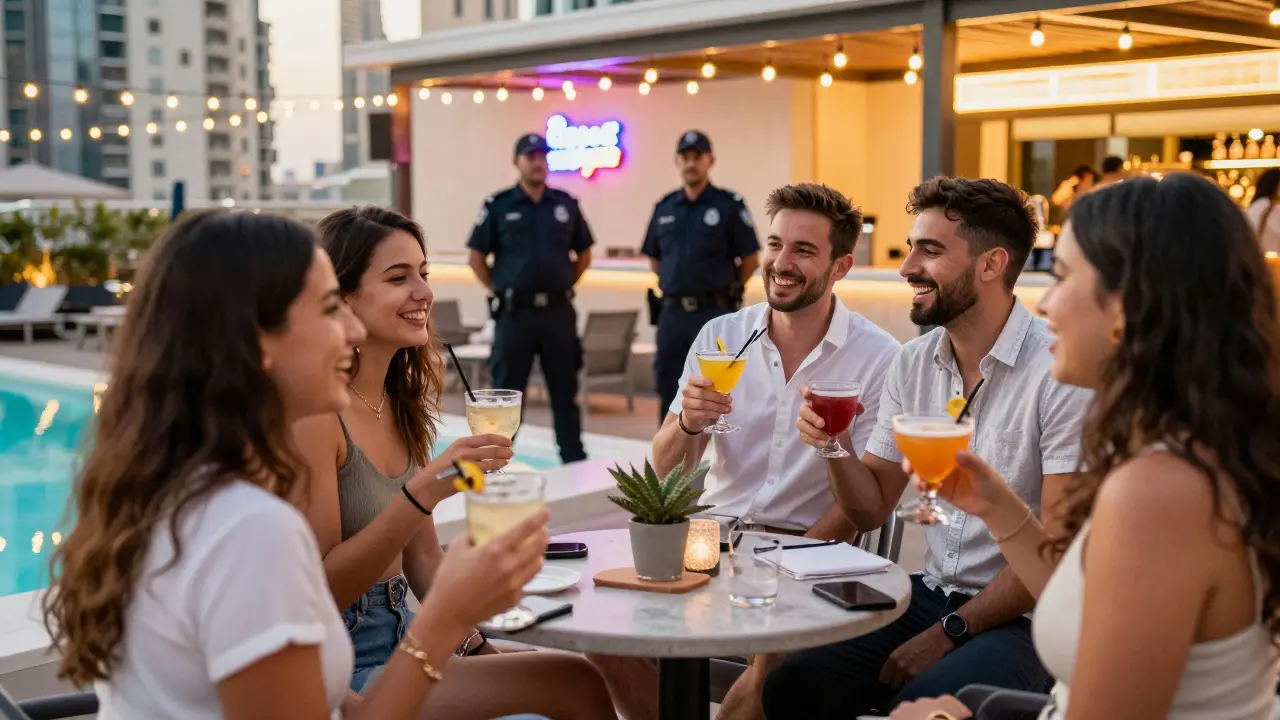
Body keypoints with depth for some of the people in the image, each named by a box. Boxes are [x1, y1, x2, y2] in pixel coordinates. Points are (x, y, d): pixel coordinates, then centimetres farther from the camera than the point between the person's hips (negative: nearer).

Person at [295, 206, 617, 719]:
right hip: (342, 667, -7)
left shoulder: (400, 402, 7)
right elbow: (319, 589, -19)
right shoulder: (314, 409, -17)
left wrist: (477, 649, -1)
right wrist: (423, 492, -30)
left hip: (400, 634, 8)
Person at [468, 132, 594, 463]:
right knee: (506, 393, 3)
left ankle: (574, 461, 17)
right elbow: (477, 258, 2)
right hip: (515, 312, -3)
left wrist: (564, 285, 7)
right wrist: (501, 291, -2)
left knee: (565, 393, 8)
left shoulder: (566, 204, 7)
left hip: (558, 311, 3)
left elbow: (584, 253, 17)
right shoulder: (498, 206, -1)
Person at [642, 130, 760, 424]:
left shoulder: (729, 205, -4)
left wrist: (725, 290, 3)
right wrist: (676, 286, 12)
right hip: (672, 313, 5)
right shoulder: (665, 208, 10)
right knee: (669, 391, 9)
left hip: (714, 314, -5)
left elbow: (751, 260, -2)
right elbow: (654, 258, 20)